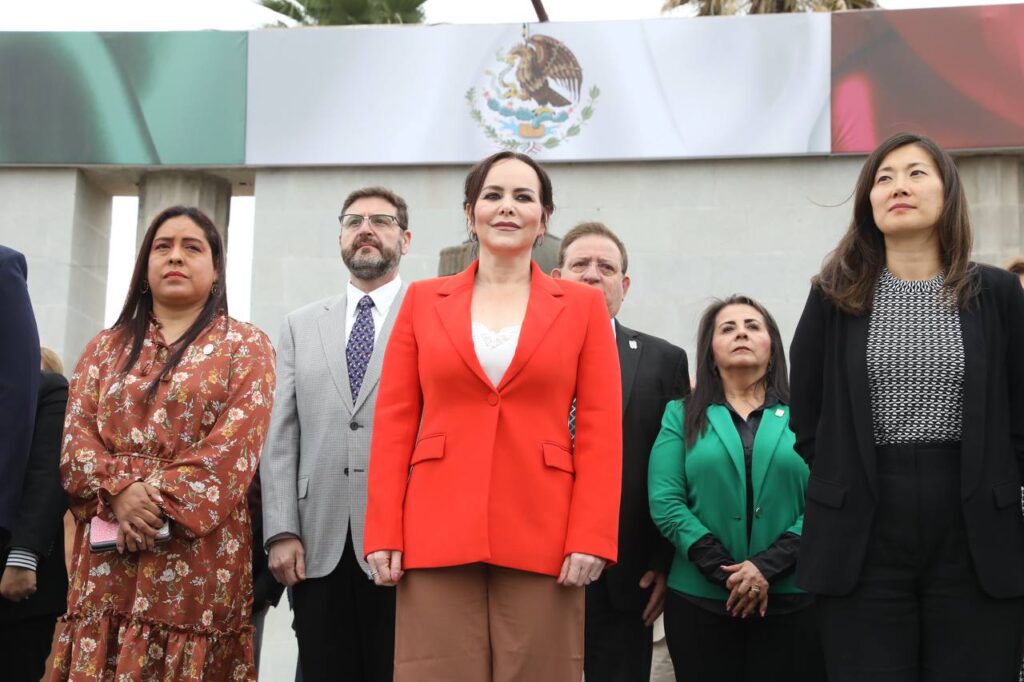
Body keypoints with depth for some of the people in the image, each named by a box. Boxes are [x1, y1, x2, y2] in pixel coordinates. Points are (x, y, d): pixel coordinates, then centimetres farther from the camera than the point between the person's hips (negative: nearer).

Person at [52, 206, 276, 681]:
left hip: (197, 553, -3)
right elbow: (75, 435, 7)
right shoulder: (107, 346, 18)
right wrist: (118, 490, -12)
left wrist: (161, 502, -15)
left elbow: (234, 446, -6)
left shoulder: (245, 347, 6)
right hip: (107, 556, 3)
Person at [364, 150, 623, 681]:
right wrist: (383, 534, -2)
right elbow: (393, 423, 6)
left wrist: (590, 538, -8)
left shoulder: (582, 306, 8)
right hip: (437, 536, 1)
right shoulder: (423, 300, 10)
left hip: (541, 540, 0)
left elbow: (600, 431, 2)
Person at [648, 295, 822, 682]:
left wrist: (767, 567, -15)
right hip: (700, 599, 0)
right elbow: (664, 501, -2)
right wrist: (724, 571, -12)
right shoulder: (681, 415, 8)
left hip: (791, 599, 0)